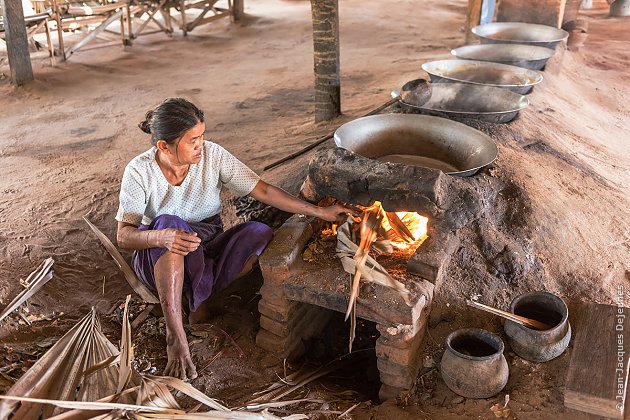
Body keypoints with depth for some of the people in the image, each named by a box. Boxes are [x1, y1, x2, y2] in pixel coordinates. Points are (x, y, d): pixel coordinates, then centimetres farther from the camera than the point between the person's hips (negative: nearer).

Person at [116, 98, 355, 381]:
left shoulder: (212, 156, -12)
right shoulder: (140, 171, -16)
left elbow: (262, 191, -10)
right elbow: (124, 236, -19)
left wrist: (319, 212, -13)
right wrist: (161, 237, -41)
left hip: (207, 255, 2)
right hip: (160, 262, -2)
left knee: (260, 233, -24)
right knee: (167, 224, -36)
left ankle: (198, 296, -13)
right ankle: (175, 337, -33)